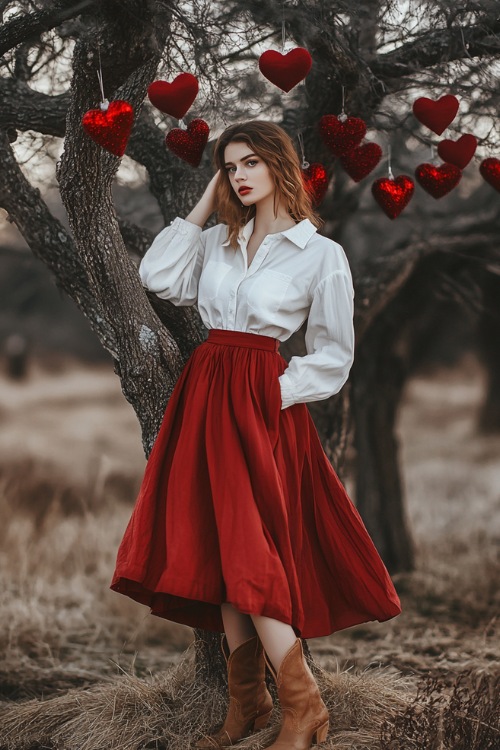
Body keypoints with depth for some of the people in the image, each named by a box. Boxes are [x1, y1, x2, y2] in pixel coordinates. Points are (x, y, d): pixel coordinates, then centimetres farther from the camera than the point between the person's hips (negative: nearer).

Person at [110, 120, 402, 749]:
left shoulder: (321, 254, -2)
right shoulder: (218, 241, 14)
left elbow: (333, 358, 1)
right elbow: (158, 277, 2)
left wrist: (275, 392, -11)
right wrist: (204, 203, 7)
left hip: (262, 406, -6)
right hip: (205, 399, 6)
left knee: (249, 552, -12)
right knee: (222, 554, 6)